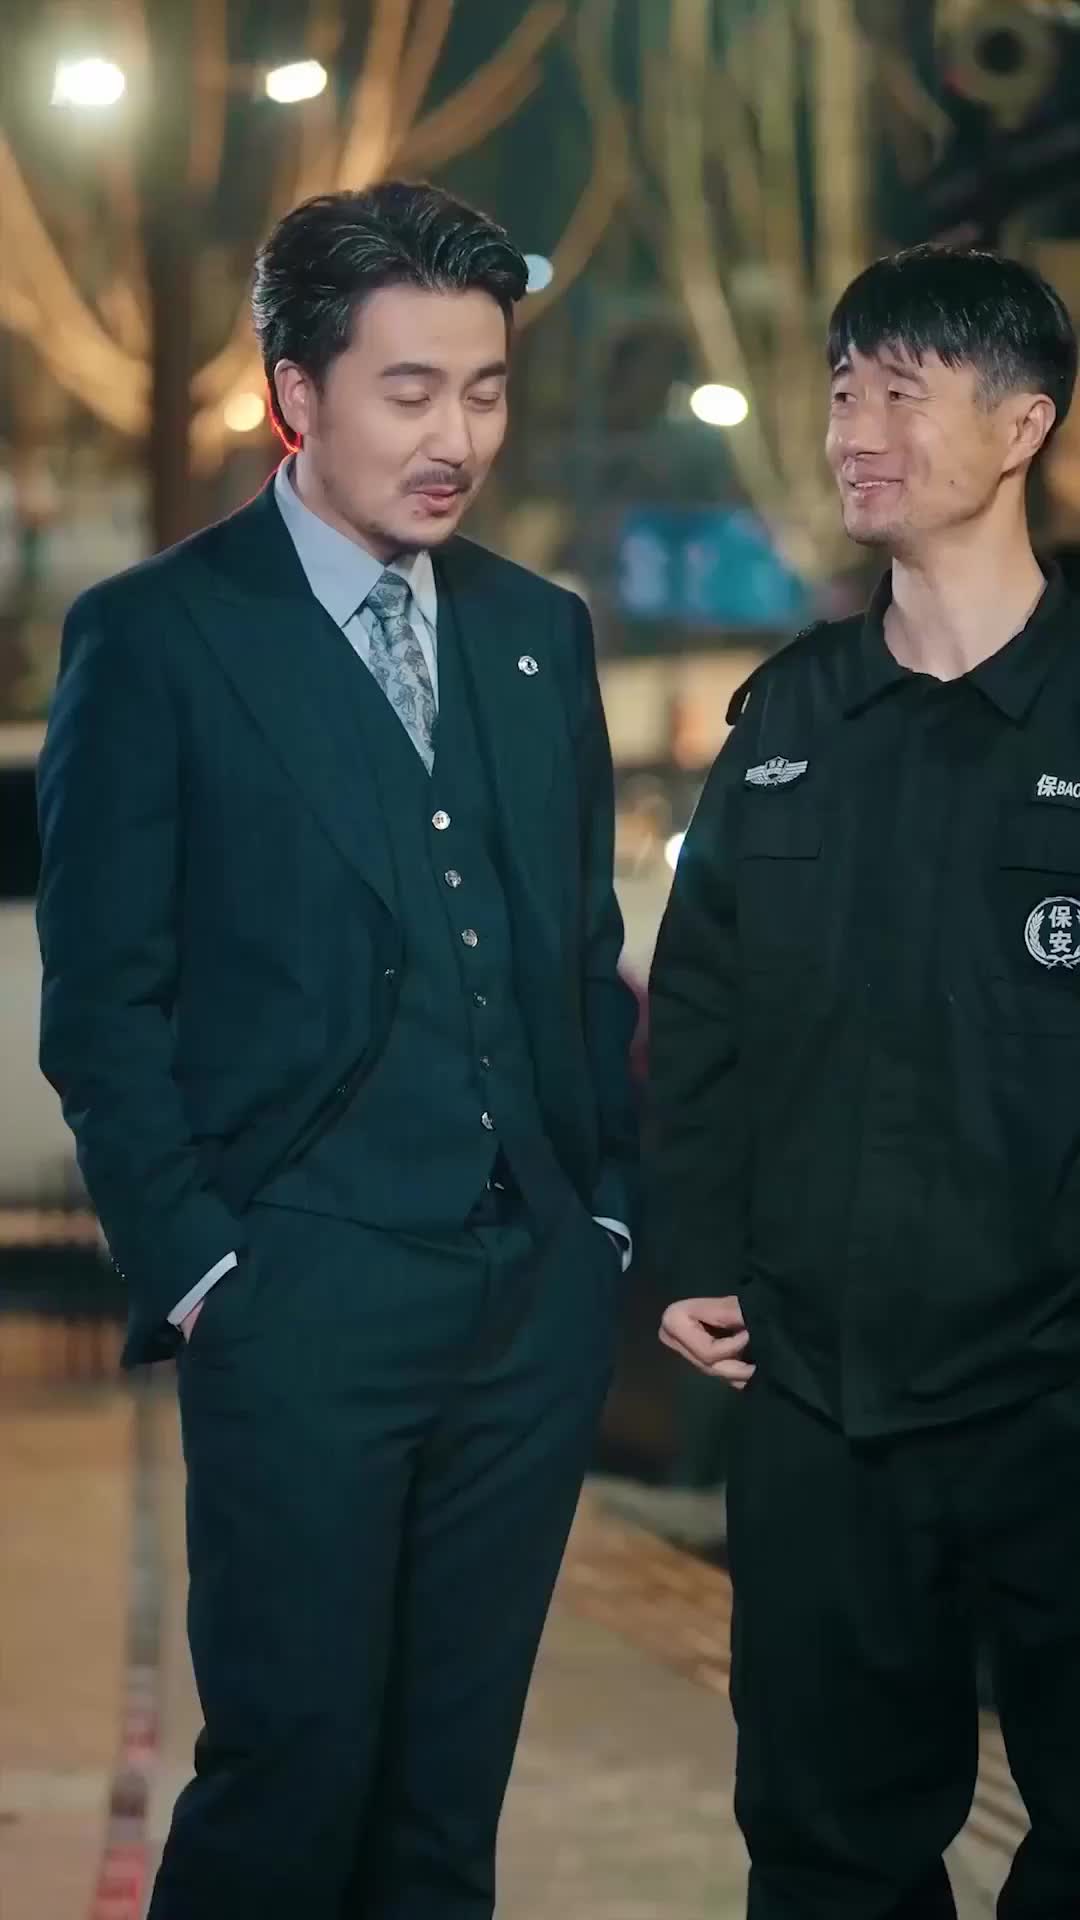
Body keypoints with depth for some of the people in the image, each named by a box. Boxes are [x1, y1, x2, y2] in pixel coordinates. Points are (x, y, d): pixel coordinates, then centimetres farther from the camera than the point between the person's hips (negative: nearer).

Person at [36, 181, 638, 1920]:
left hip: (539, 1302, 5)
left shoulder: (541, 635, 13)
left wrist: (612, 1209, 10)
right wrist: (193, 1265, -10)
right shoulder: (154, 640, -3)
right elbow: (104, 1000, -5)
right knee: (294, 1768, -3)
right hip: (308, 1304, -5)